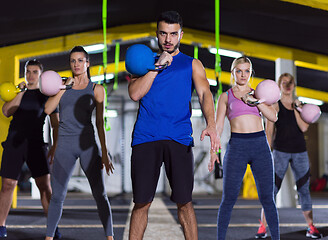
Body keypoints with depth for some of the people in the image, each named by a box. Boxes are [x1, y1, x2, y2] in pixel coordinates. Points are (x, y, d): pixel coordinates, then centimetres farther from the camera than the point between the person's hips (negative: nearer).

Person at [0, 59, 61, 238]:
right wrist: (21, 93, -10)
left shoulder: (47, 95, 10)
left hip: (35, 143, -1)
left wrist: (55, 146, -4)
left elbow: (55, 124, 8)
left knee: (44, 185, -10)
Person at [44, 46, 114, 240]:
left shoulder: (96, 89, 7)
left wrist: (105, 153, 1)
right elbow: (48, 109, 1)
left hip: (87, 144, -1)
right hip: (65, 144, 1)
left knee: (100, 194, -4)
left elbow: (100, 123, 6)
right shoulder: (62, 84, 13)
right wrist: (64, 88, -5)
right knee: (57, 196, 1)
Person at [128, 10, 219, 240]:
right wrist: (157, 66, -5)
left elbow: (205, 93, -2)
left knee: (184, 202, -2)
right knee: (142, 202, 2)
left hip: (179, 138, 0)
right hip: (146, 137, 1)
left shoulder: (192, 64, 14)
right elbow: (135, 93, 2)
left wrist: (211, 125, -20)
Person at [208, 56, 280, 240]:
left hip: (261, 145, 1)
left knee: (267, 197, 1)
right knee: (229, 198, -4)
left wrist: (254, 100, -7)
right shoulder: (226, 97, 10)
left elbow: (273, 117, 3)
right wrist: (213, 151, -5)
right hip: (237, 147, -1)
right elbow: (218, 126, 6)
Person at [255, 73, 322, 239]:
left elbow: (303, 127, -2)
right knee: (271, 189, -7)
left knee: (304, 189, 5)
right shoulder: (275, 105, 2)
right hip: (281, 151, -3)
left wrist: (296, 108, -4)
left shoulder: (299, 105, 11)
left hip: (300, 151, 3)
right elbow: (269, 131, -1)